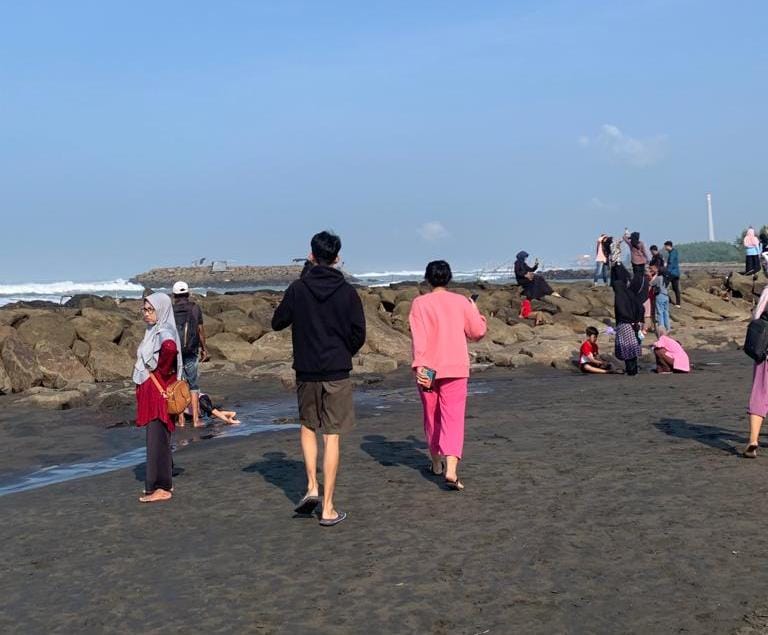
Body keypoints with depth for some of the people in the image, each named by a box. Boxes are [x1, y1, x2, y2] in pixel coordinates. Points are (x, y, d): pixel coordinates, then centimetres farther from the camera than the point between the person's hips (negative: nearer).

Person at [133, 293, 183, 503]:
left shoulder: (164, 333, -16)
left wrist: (158, 373, -24)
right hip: (151, 392, 10)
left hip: (159, 391, -10)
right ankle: (163, 483, 23)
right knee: (157, 438, 15)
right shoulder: (153, 332, 13)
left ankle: (161, 488, -1)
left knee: (157, 439, -6)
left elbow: (170, 349, -38)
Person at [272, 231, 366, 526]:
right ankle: (328, 509, 4)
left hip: (306, 371, 1)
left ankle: (312, 487, 8)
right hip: (338, 372, -1)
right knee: (332, 437, 3)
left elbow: (278, 322, 5)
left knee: (308, 426, 22)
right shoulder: (348, 292, -4)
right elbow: (359, 334, -3)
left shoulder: (297, 289, -4)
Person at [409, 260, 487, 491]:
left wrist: (419, 365, -20)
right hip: (455, 369, 0)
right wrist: (475, 310, 23)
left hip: (427, 370, 0)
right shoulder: (462, 302, 1)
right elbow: (478, 332, 7)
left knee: (431, 416, 17)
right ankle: (451, 469, -20)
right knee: (453, 418, -4)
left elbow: (419, 336, -14)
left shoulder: (420, 303, -3)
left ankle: (436, 463, 30)